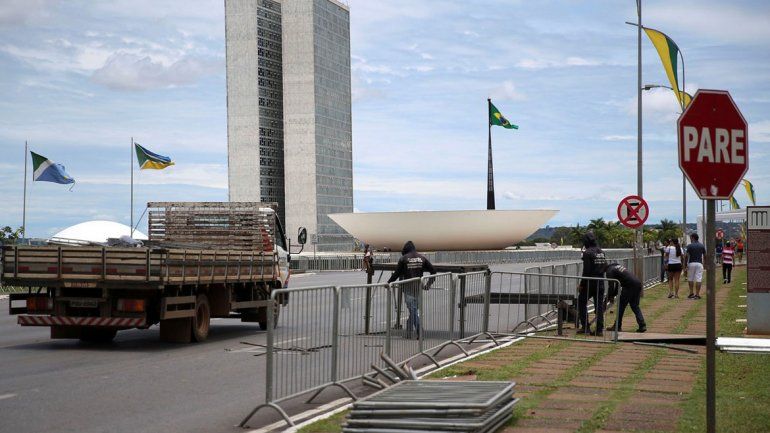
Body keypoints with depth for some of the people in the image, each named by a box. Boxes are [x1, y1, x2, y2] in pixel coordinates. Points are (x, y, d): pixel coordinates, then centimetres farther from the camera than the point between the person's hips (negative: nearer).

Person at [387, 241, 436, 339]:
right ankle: (408, 333, 17)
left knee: (413, 310, -4)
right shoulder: (422, 258, 8)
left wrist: (388, 282, 10)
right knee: (414, 309, 13)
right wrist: (429, 284, 12)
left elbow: (397, 273, -3)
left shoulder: (403, 259, -3)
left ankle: (420, 333, -14)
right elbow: (433, 271, 6)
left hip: (408, 288, -4)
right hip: (418, 288, 4)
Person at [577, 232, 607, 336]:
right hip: (600, 283, 6)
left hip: (590, 283, -6)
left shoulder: (588, 253, -13)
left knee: (581, 303, 7)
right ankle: (599, 329, 5)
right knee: (599, 306, 8)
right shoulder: (601, 252, 10)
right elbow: (605, 267, 12)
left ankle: (585, 326, 1)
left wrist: (582, 284, -9)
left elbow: (586, 271, -15)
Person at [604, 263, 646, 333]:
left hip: (629, 286, -8)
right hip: (638, 283, 8)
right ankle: (642, 326, 5)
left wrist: (610, 296, 9)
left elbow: (611, 285, -4)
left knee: (621, 306, 5)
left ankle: (617, 326, 12)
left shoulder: (610, 270, 1)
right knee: (635, 306, 15)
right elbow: (617, 283, 33)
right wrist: (613, 295, 31)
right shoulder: (617, 266, 29)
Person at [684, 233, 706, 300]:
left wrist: (685, 265, -3)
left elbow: (686, 256, -9)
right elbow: (705, 256, 10)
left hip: (691, 263, -2)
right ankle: (697, 294, -3)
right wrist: (704, 263, 22)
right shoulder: (702, 246, 6)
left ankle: (691, 293, 12)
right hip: (699, 263, 2)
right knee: (698, 279, -1)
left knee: (690, 279, 12)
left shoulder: (689, 246, -5)